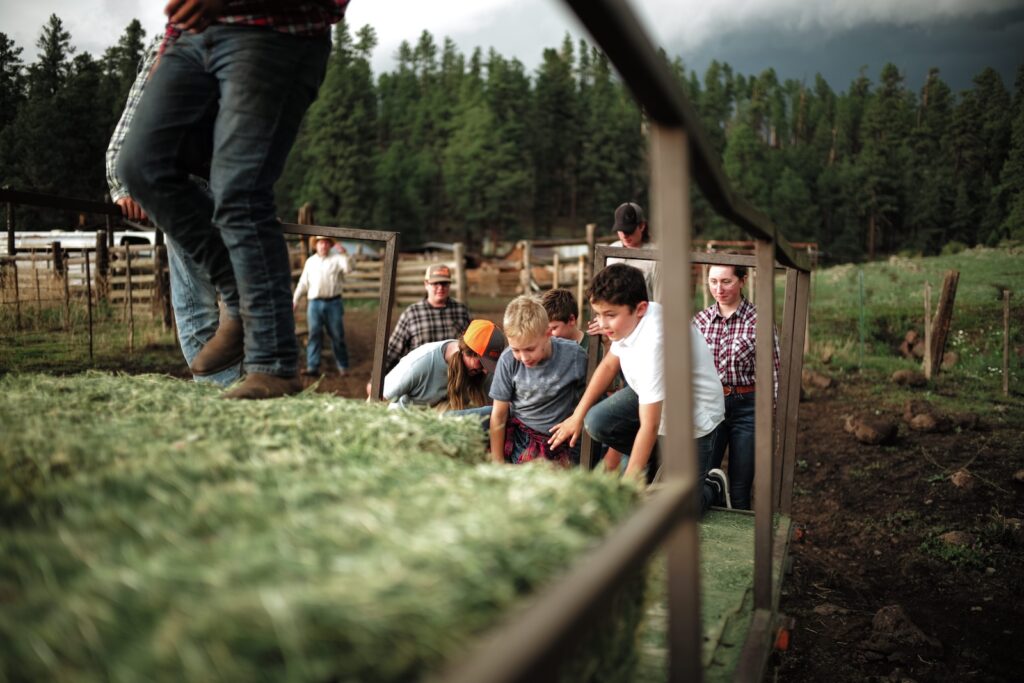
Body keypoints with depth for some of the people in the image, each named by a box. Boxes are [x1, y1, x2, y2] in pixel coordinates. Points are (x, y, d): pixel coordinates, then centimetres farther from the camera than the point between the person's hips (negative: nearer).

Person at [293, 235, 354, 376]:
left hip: (333, 302, -2)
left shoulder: (337, 259, 6)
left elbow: (348, 269, -14)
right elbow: (303, 283, 17)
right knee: (314, 334, -1)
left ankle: (343, 366, 10)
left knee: (337, 335, 2)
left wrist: (345, 255, -28)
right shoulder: (310, 261, 16)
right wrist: (295, 299, 12)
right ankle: (312, 367, -1)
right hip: (314, 302, 2)